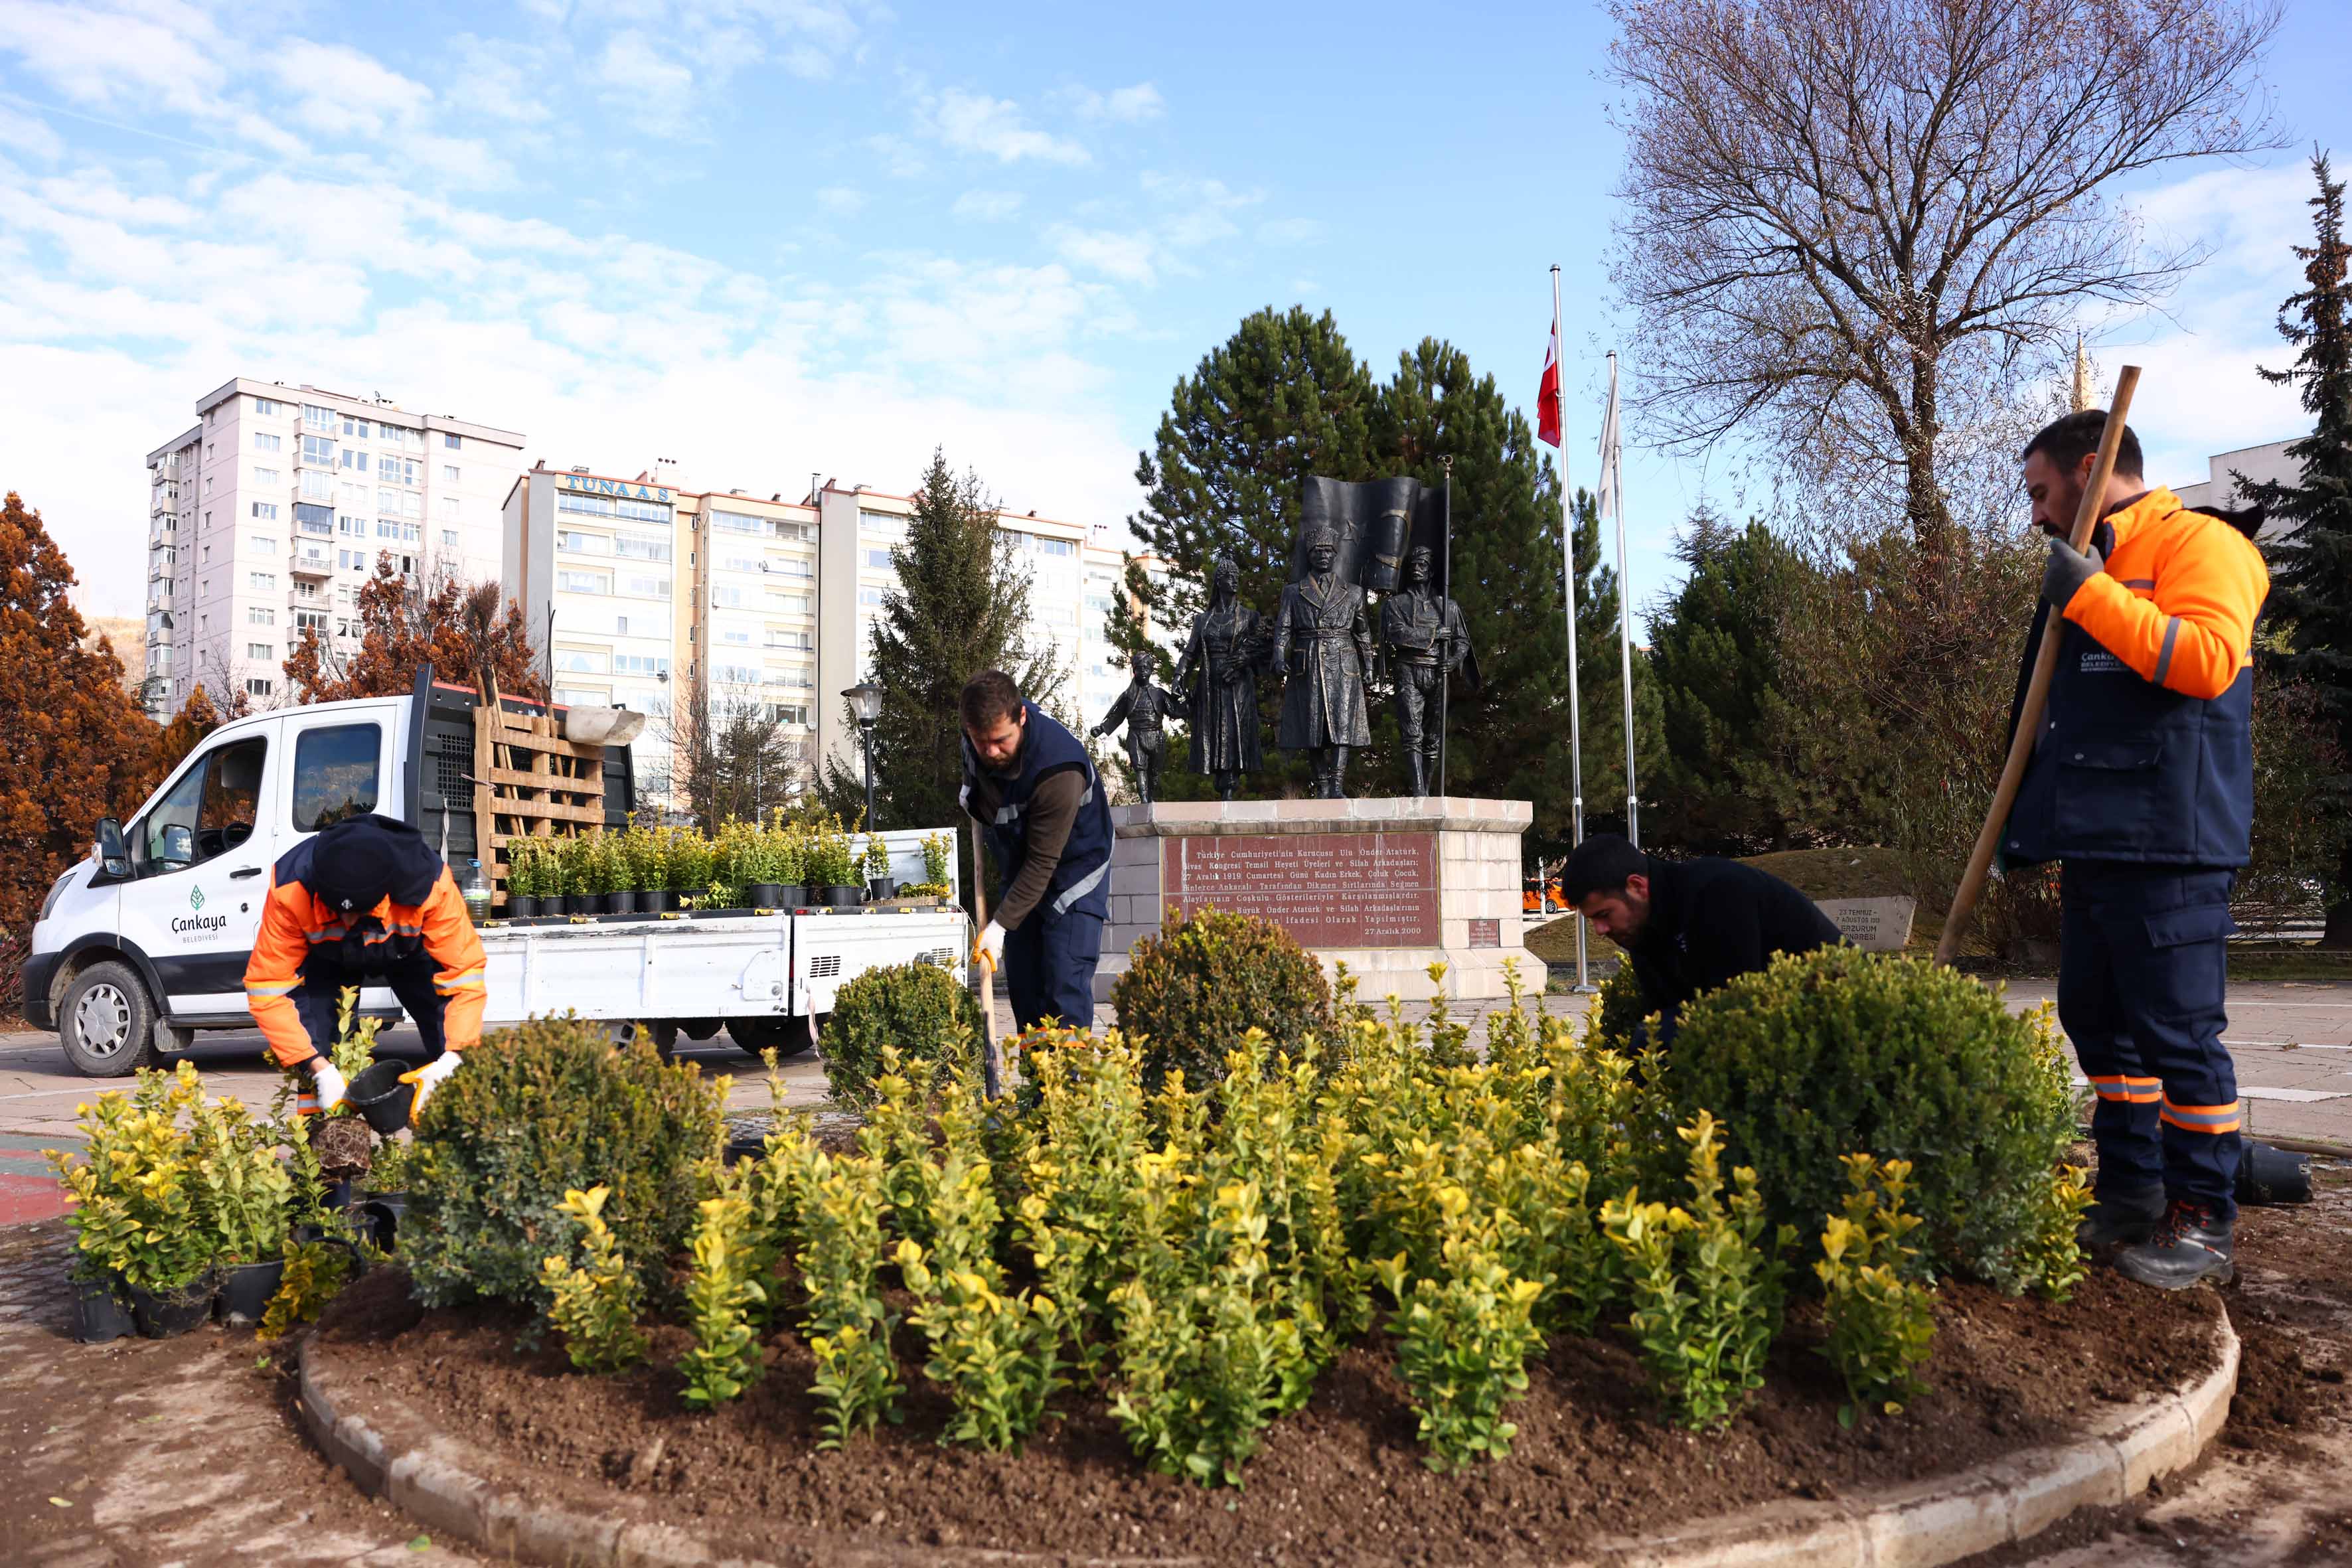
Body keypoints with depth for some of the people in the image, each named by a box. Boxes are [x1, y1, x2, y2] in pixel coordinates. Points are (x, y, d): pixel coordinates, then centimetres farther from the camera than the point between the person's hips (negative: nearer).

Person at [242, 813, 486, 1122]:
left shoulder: (429, 884, -42)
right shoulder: (290, 889, -40)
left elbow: (465, 973, -37)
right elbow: (267, 988, -32)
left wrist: (452, 1061, -49)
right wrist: (319, 1068, -39)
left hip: (409, 950, -1)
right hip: (327, 958, 1)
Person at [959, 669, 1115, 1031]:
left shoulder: (1059, 770, -36)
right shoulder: (979, 728, -15)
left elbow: (1042, 862, -31)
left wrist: (1000, 925, -30)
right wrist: (971, 790, 1)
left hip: (1073, 869, -7)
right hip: (1019, 870, 7)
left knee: (1065, 989, -15)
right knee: (1022, 987, 8)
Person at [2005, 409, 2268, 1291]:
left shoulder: (2199, 544, -5)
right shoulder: (2091, 569, 22)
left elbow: (2207, 659, -23)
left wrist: (2091, 594, -19)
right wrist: (2029, 825, 23)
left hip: (2167, 846, -9)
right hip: (2095, 844, 9)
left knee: (2178, 1033, -5)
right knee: (2100, 1023, 12)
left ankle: (2203, 1220, 6)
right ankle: (2130, 1196, 23)